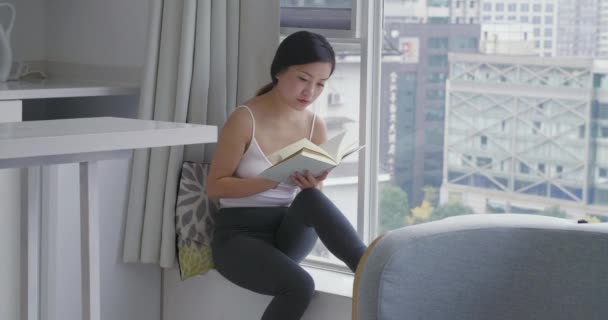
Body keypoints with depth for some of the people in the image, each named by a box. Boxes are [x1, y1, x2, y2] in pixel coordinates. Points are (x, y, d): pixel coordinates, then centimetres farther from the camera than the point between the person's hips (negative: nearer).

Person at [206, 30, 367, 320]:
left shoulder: (316, 126, 4)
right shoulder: (245, 120, -11)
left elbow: (314, 198, 11)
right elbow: (215, 186, -9)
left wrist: (312, 185, -14)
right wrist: (274, 180, -22)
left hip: (290, 233, 4)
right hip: (240, 234, -4)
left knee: (311, 199, -33)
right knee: (299, 286, -33)